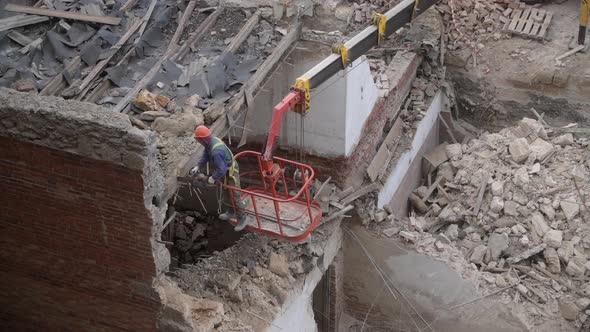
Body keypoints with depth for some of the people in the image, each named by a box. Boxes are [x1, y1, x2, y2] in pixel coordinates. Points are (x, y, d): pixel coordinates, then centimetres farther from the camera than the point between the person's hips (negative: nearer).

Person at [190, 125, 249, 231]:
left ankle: (242, 218, 15)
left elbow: (221, 169, -35)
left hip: (230, 173, -10)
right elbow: (205, 156, 4)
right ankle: (231, 212, 44)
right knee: (227, 193, 25)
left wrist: (213, 178, -20)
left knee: (234, 196, 1)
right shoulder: (211, 141, -8)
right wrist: (197, 167, -6)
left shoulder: (216, 151, -39)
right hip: (225, 171, 10)